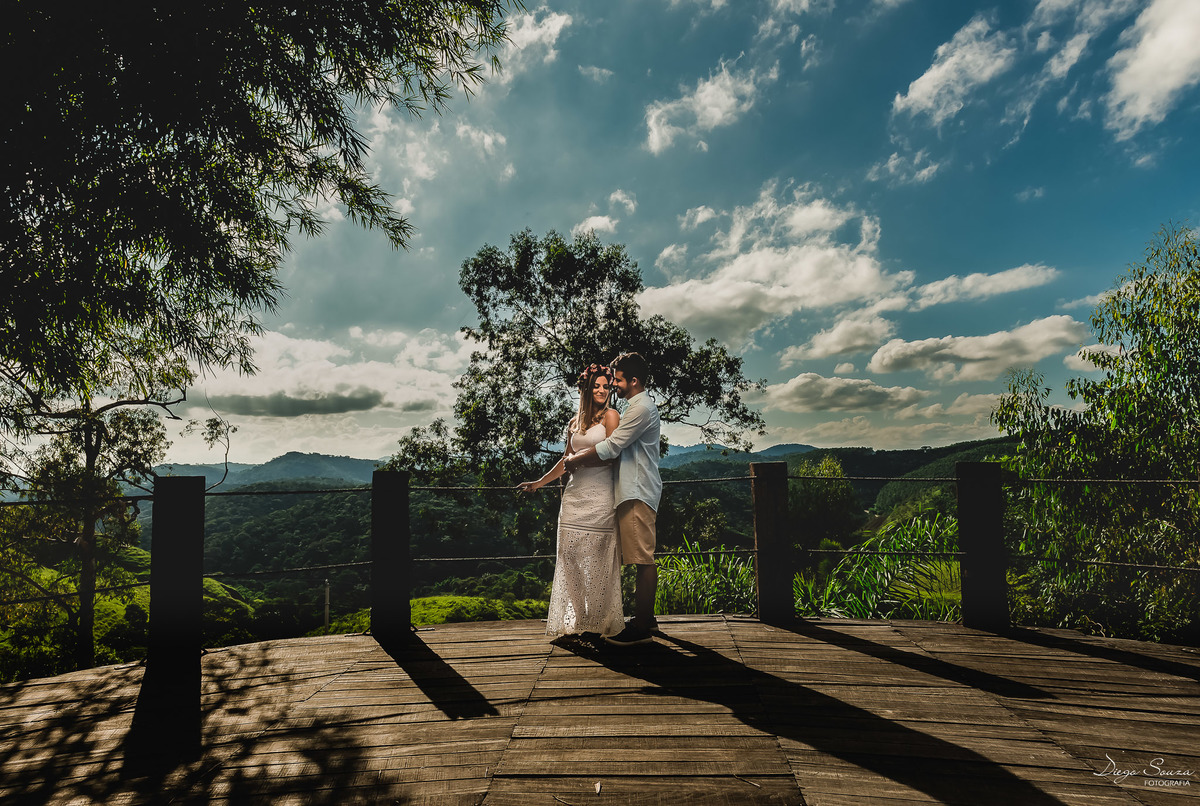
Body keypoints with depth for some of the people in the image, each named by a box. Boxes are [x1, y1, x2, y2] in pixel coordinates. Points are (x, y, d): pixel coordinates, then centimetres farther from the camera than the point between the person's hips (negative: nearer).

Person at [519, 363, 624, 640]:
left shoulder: (610, 416, 1)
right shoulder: (576, 421, 18)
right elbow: (566, 459, 25)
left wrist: (578, 459, -2)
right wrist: (539, 483, 27)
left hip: (600, 495, -5)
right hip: (575, 494, 6)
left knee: (597, 558, -4)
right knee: (570, 556, 2)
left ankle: (598, 622, 4)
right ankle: (573, 621, 8)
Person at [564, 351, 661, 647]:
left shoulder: (642, 408, -13)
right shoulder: (641, 406, 21)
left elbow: (611, 448, -16)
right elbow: (618, 448, 23)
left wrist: (576, 460, -6)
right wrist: (583, 455, 14)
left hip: (638, 492, -11)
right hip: (634, 491, 11)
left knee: (643, 558, -8)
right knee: (643, 558, 13)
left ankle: (641, 628, -6)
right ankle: (646, 618, 21)